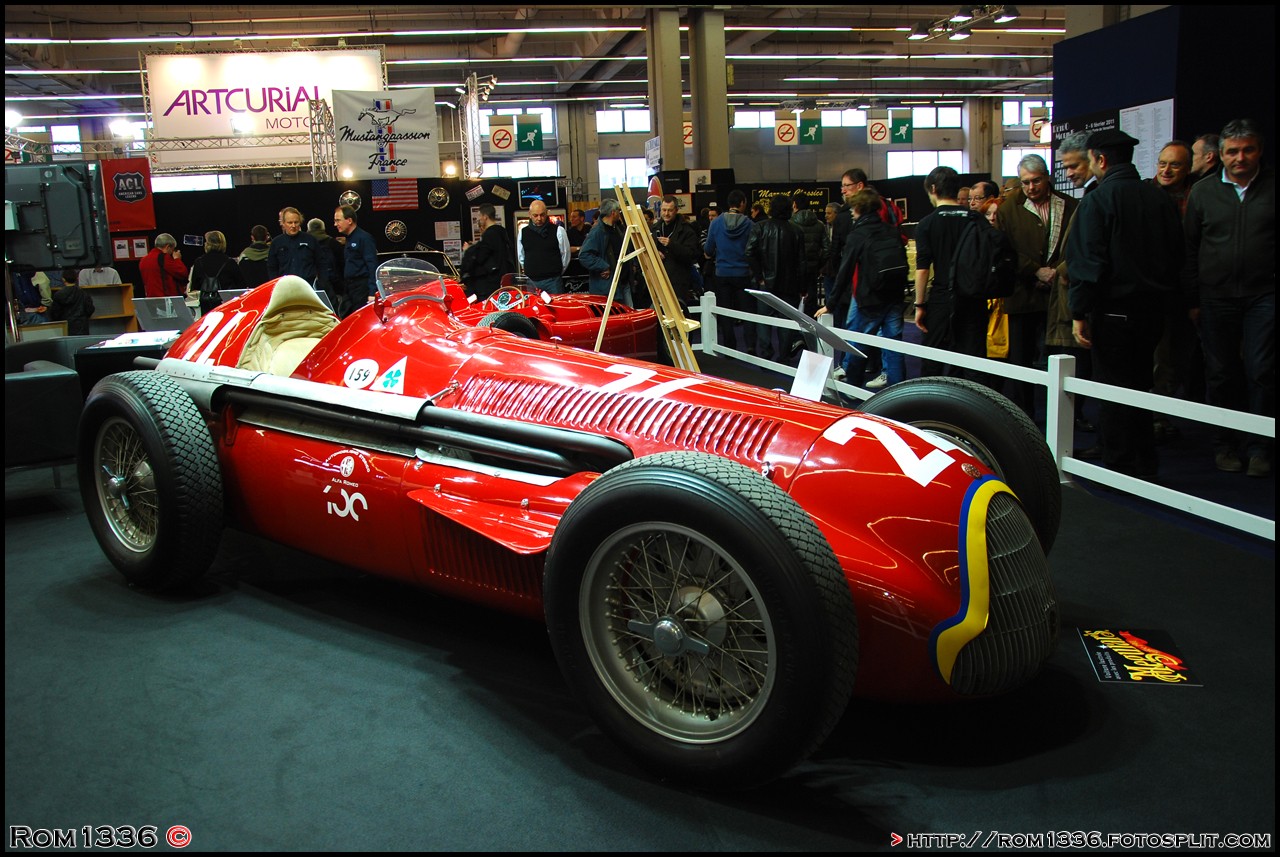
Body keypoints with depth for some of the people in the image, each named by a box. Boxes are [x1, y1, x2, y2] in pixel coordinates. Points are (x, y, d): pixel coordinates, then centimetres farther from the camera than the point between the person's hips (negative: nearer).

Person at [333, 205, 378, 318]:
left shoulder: (364, 238, -9)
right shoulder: (346, 240, 18)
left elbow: (372, 267, -15)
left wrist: (372, 293, -22)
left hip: (362, 287, -9)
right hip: (347, 289, 9)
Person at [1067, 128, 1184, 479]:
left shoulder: (1097, 200, -12)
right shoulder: (1160, 198, 6)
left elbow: (1087, 262, -17)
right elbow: (1177, 256, 12)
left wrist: (1079, 314, -14)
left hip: (1113, 310, -6)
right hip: (1153, 308, 6)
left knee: (1115, 389, 1)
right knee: (1139, 385, 17)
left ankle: (1120, 468, 7)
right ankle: (1145, 465, 25)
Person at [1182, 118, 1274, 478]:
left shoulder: (1272, 187, 2)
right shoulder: (1203, 191, 7)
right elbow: (1190, 249, 8)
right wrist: (1192, 299, 4)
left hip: (1264, 296, -1)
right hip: (1216, 297, 2)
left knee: (1260, 371, -5)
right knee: (1221, 374, 7)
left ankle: (1259, 446, 7)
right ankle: (1224, 445, 18)